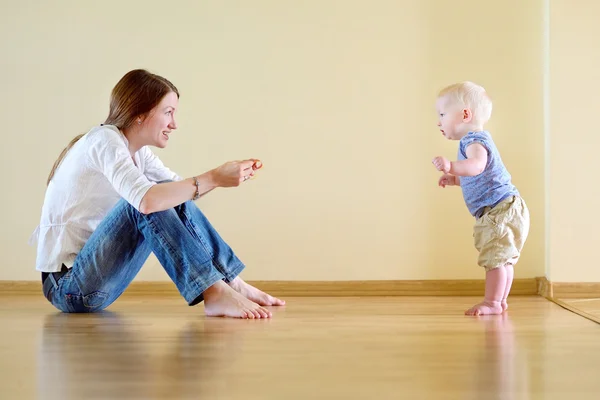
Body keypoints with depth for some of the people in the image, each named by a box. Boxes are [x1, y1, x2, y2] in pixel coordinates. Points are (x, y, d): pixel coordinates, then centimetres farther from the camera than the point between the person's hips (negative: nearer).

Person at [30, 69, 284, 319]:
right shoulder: (105, 140, -18)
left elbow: (183, 189, 8)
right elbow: (146, 199, -34)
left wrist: (226, 175, -9)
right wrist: (213, 178, -30)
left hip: (91, 275, 9)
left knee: (172, 199, 0)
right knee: (155, 200, -25)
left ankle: (232, 283, 0)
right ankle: (214, 294, -28)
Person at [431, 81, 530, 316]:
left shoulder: (474, 140, -15)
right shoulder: (476, 139, 19)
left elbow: (477, 165, -39)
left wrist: (452, 166, -53)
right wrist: (454, 179, 24)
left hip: (500, 209, -11)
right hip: (505, 210, 11)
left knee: (495, 257, -9)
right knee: (503, 259, 17)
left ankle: (492, 303, -6)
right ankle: (500, 301, 26)